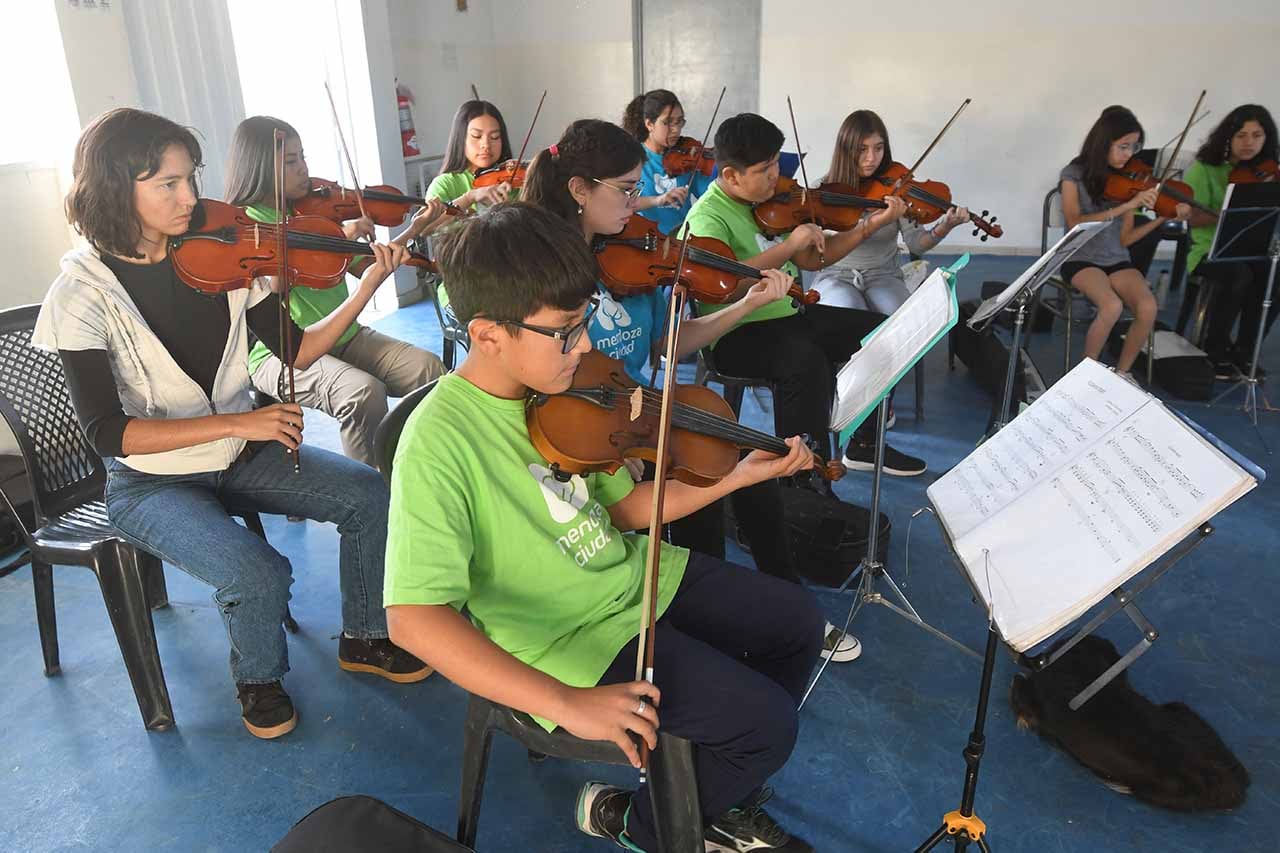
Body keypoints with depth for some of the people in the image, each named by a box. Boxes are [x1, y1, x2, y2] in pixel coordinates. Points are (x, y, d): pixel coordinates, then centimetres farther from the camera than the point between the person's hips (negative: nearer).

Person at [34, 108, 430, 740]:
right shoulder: (82, 291, -17)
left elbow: (296, 351, -2)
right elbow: (107, 433, -21)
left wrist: (367, 287, -15)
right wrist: (236, 422, -30)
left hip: (240, 453, 5)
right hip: (151, 482, -4)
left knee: (370, 494, -11)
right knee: (258, 573, -28)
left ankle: (363, 638, 13)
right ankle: (259, 679, 8)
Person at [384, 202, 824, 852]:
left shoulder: (560, 390, -4)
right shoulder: (439, 440, -27)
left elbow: (623, 506, 6)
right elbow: (413, 618, -32)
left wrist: (736, 477, -3)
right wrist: (566, 704, -36)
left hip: (635, 576, 8)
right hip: (573, 638, -8)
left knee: (798, 621, 14)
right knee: (767, 721, -12)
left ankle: (725, 797, 32)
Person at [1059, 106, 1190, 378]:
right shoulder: (1074, 174, -7)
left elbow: (1124, 239, 3)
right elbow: (1075, 225, -23)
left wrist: (1163, 217, -11)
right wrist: (1126, 206, -29)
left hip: (1117, 261, 4)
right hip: (1081, 261, -4)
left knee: (1148, 308, -24)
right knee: (1112, 306, -33)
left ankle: (1122, 372, -1)